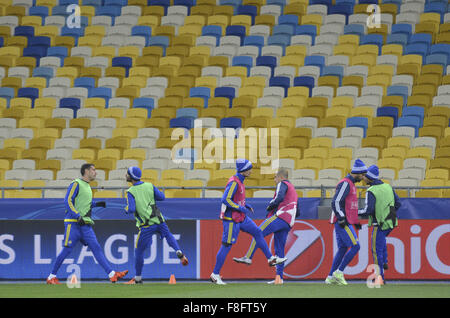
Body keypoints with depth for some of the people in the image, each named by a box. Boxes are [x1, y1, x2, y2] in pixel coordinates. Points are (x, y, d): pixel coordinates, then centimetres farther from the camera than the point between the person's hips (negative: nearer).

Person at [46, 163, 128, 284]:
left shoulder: (87, 187, 20)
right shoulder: (76, 184, -6)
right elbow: (68, 201, -15)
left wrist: (97, 204, 18)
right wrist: (78, 216, -25)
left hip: (86, 224, 8)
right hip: (73, 223, -8)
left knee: (96, 248, -1)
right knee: (67, 249, -7)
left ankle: (112, 274, -8)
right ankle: (51, 277, 3)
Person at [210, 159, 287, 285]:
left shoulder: (239, 181, 11)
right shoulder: (234, 182, -19)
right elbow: (225, 200, -26)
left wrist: (246, 206, 11)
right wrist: (241, 208, -21)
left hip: (241, 218, 10)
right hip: (231, 219, -10)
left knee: (257, 232, 11)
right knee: (227, 245, -6)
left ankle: (271, 259, 18)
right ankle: (215, 274, 1)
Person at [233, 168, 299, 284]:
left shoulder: (282, 184, 4)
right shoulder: (294, 191, 32)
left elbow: (279, 198, -18)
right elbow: (297, 213, 31)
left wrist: (270, 206, -3)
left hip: (281, 216, -9)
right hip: (289, 223, 9)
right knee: (279, 249, 8)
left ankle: (248, 257, -23)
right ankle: (279, 277, 4)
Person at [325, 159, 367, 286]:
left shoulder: (351, 184, 20)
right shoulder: (345, 183, -12)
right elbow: (336, 202, -20)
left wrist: (355, 221, 23)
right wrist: (341, 219, -23)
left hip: (345, 222, 10)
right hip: (343, 223, -10)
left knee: (342, 249, 9)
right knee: (355, 246, -10)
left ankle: (331, 278, 10)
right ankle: (339, 273, -7)